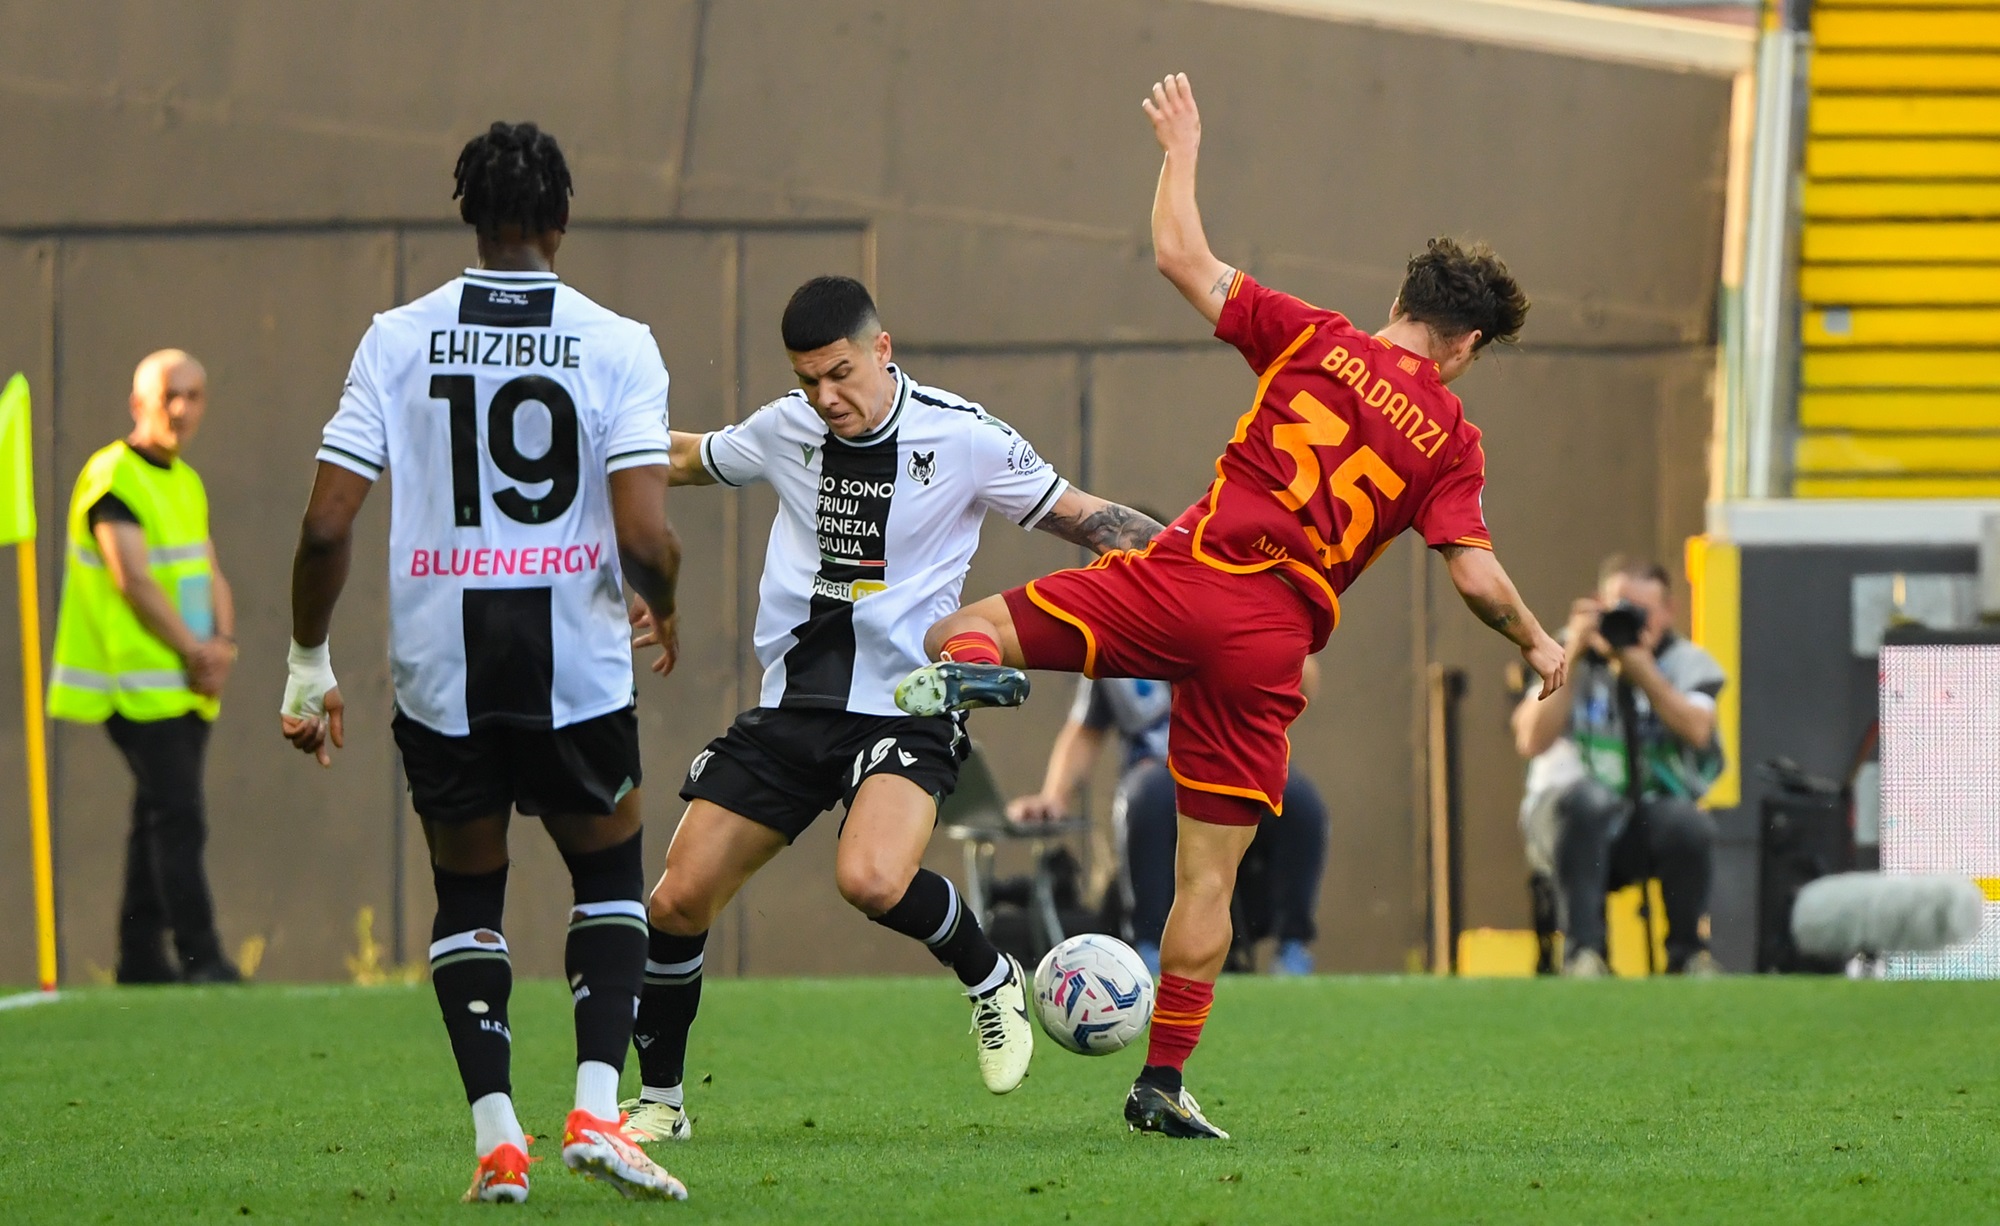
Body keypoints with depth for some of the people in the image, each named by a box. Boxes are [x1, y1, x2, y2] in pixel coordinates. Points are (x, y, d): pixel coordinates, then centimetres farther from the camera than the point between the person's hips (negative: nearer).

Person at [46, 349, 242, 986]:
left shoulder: (188, 483, 17)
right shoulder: (113, 479, -10)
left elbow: (210, 576, 15)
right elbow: (134, 580, -16)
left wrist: (222, 643, -4)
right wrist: (194, 651, -13)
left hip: (188, 687, 8)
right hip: (141, 685, -8)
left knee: (162, 819, 9)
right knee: (178, 819, -13)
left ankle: (141, 956, 13)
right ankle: (200, 958, -16)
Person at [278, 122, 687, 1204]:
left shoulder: (398, 340, 0)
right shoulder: (616, 345, -5)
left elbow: (326, 523, -5)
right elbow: (645, 536, -13)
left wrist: (307, 663, 8)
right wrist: (664, 615, 9)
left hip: (440, 670, 1)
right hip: (577, 669, -1)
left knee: (467, 898, 19)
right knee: (611, 880, 20)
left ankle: (495, 1135, 6)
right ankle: (595, 1107, 2)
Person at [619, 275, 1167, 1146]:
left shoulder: (962, 438, -8)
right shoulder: (784, 430, 4)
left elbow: (1078, 516, 0)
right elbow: (684, 458, 25)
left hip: (905, 708, -5)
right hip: (791, 706, 5)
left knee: (871, 879, -32)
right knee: (679, 901, -2)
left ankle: (988, 977, -2)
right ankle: (660, 1100, 17)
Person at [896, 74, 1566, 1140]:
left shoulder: (1312, 340, 5)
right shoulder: (1450, 437, 6)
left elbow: (1180, 256, 6)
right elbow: (1475, 576, 0)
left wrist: (1181, 149, 21)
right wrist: (1537, 644, 18)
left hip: (1179, 580, -1)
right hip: (1271, 645, 1)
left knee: (964, 625, 6)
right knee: (1210, 872, 8)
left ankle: (967, 662, -32)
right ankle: (1164, 1082, 8)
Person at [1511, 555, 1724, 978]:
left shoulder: (1687, 662, 4)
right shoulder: (1570, 656, 1)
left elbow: (1696, 731, -17)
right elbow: (1532, 742, -14)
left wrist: (1638, 664, -22)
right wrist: (1572, 658, -18)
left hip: (1650, 826, 1)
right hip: (1576, 818, -1)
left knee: (1687, 822, -33)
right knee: (1587, 798, -35)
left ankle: (1688, 954, -9)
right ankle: (1582, 952, -31)